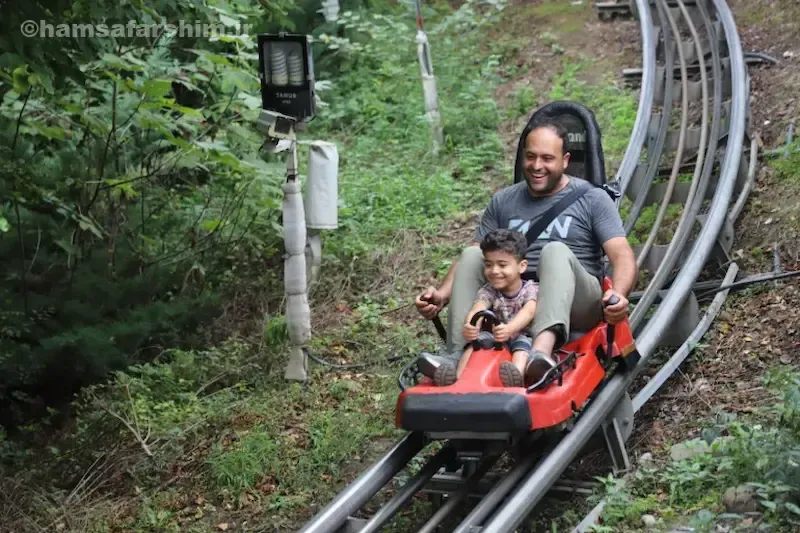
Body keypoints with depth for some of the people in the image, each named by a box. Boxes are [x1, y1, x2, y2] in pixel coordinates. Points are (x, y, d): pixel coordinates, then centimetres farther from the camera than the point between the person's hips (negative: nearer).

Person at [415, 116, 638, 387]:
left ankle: (542, 352, -58)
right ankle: (454, 356, -35)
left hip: (574, 306, -3)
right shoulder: (503, 201, 15)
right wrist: (442, 295, -10)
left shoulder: (592, 199, 5)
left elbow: (623, 257, -7)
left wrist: (618, 294, -29)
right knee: (471, 255, -19)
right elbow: (470, 259, 10)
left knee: (555, 251, -32)